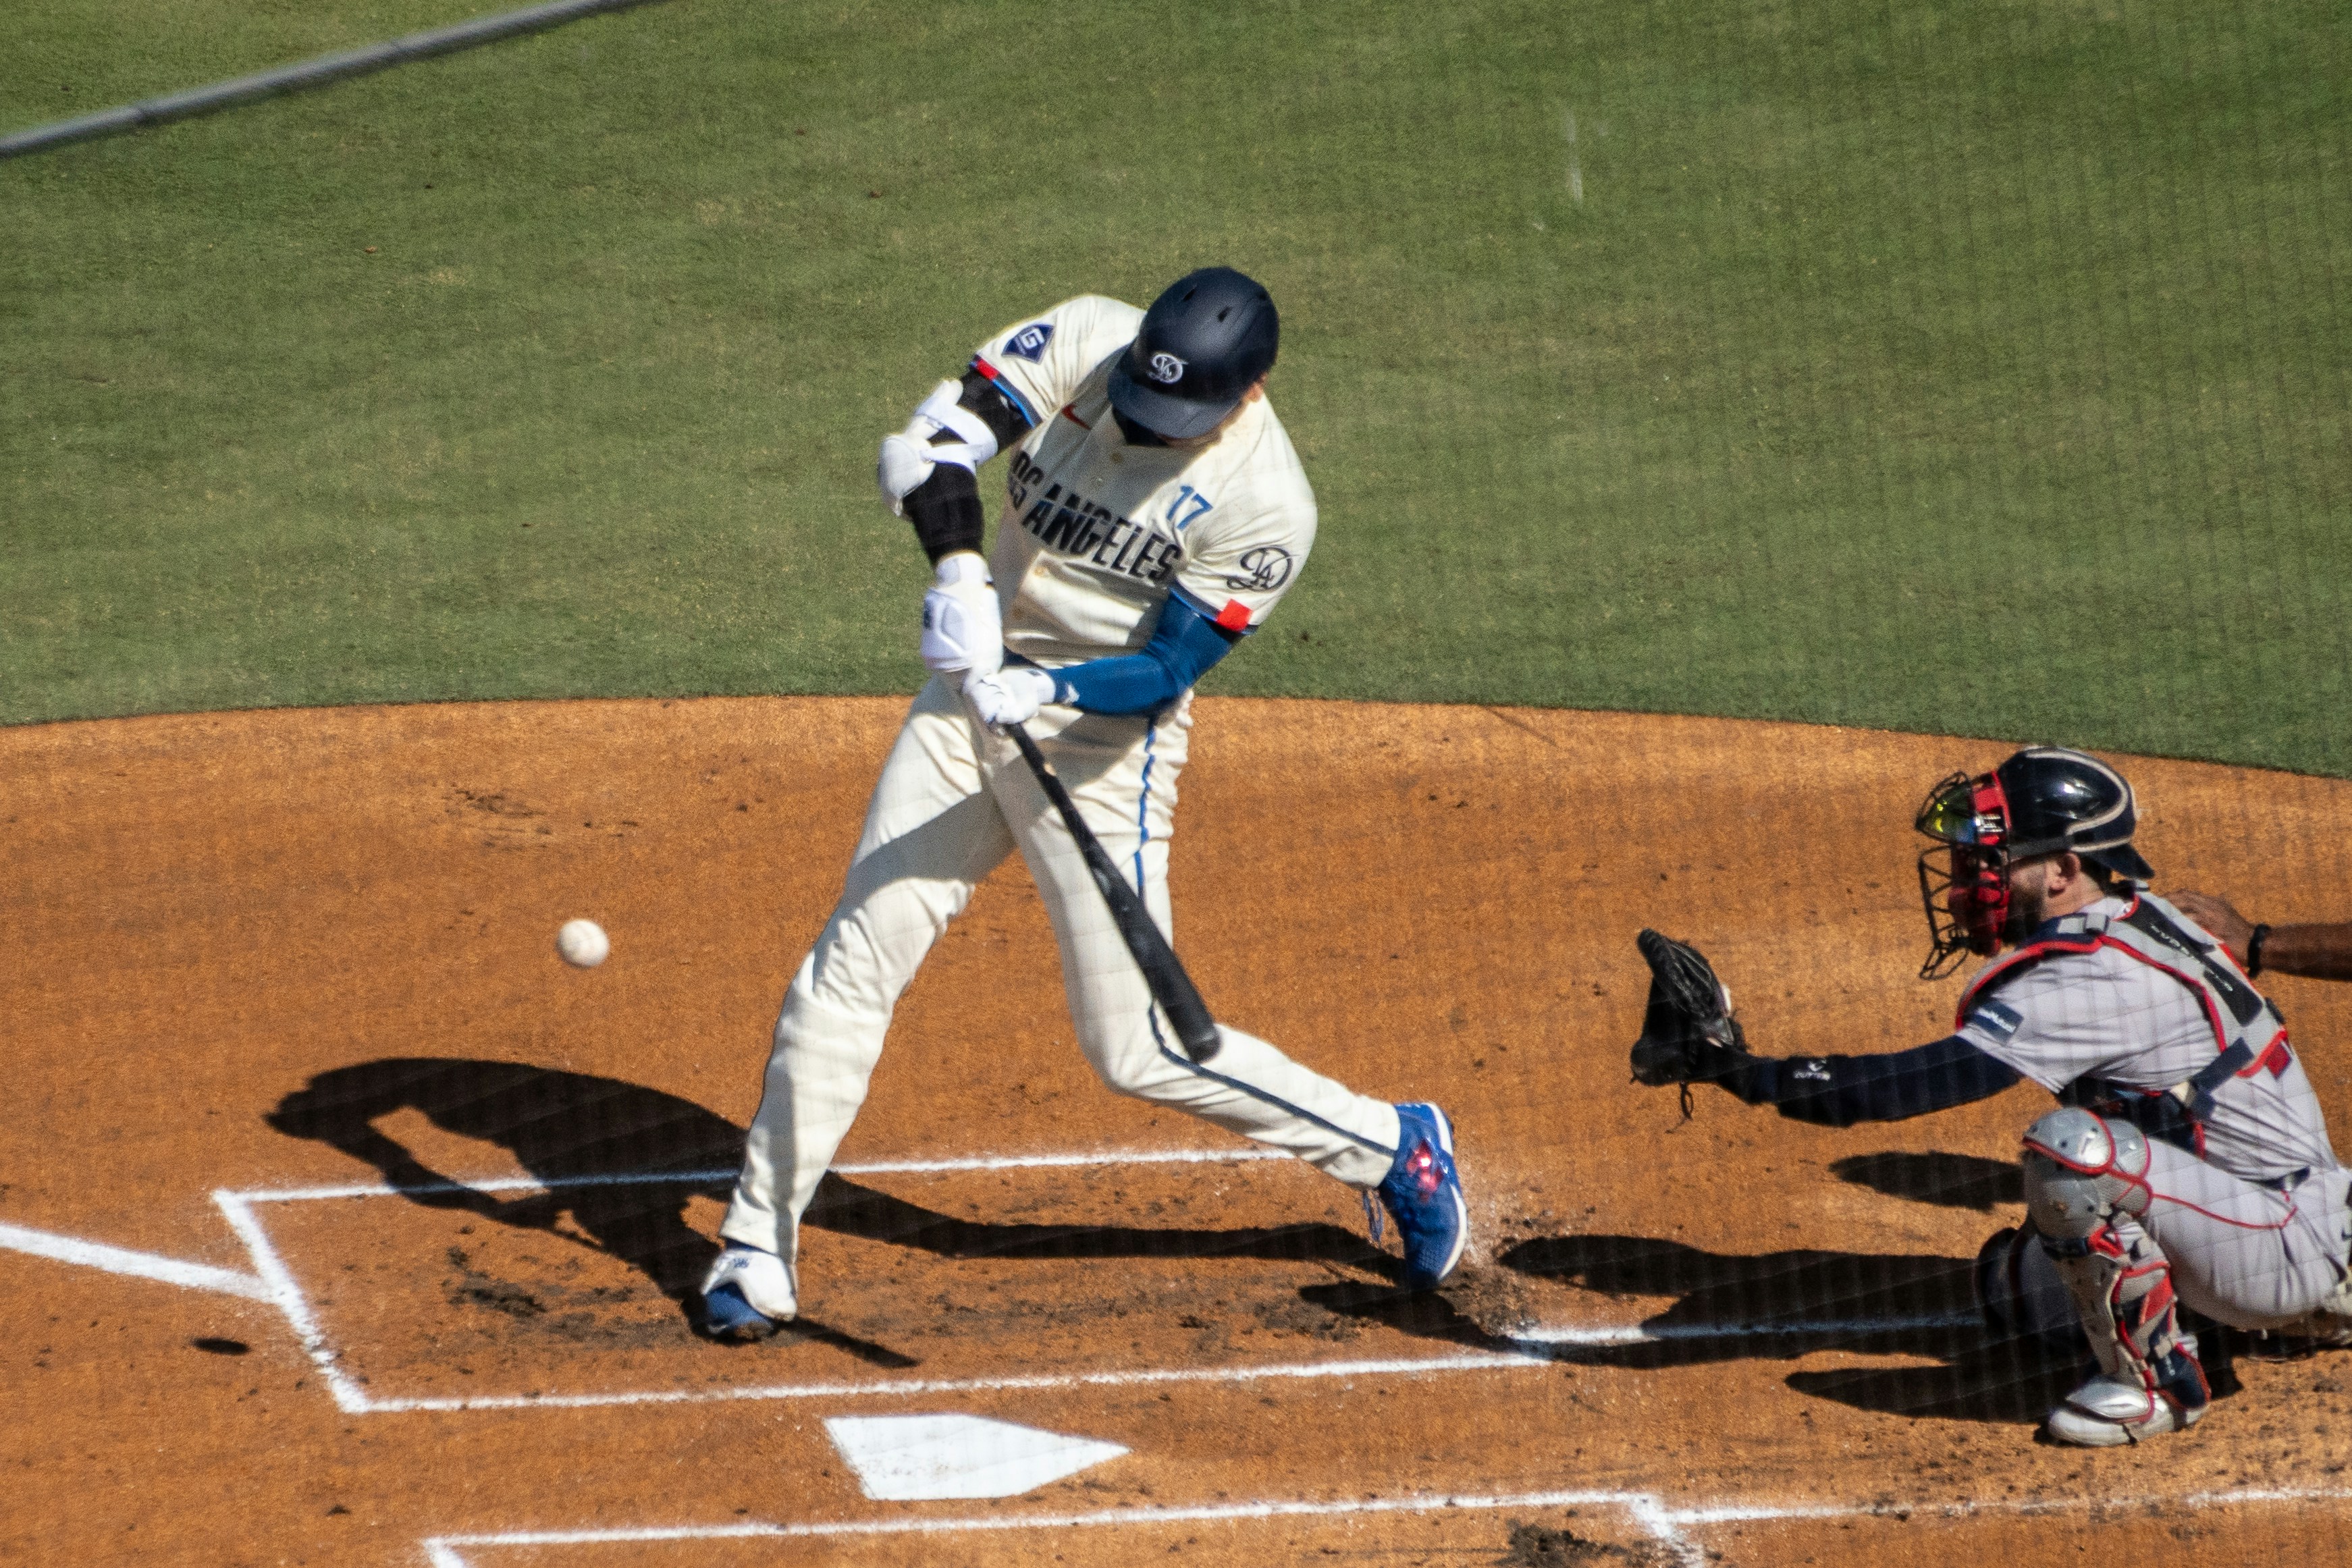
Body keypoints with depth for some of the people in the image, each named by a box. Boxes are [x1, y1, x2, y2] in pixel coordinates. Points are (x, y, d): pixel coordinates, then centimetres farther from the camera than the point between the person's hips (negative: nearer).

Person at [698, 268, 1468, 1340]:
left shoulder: (1264, 505, -20)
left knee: (1136, 1046, -4)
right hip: (973, 689, 4)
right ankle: (759, 1248, 6)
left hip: (1104, 742, -4)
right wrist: (960, 569, -36)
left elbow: (1165, 671, -19)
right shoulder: (1083, 341, -11)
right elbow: (926, 447, -19)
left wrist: (1044, 690, -37)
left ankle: (1391, 1148, 16)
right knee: (858, 954, -2)